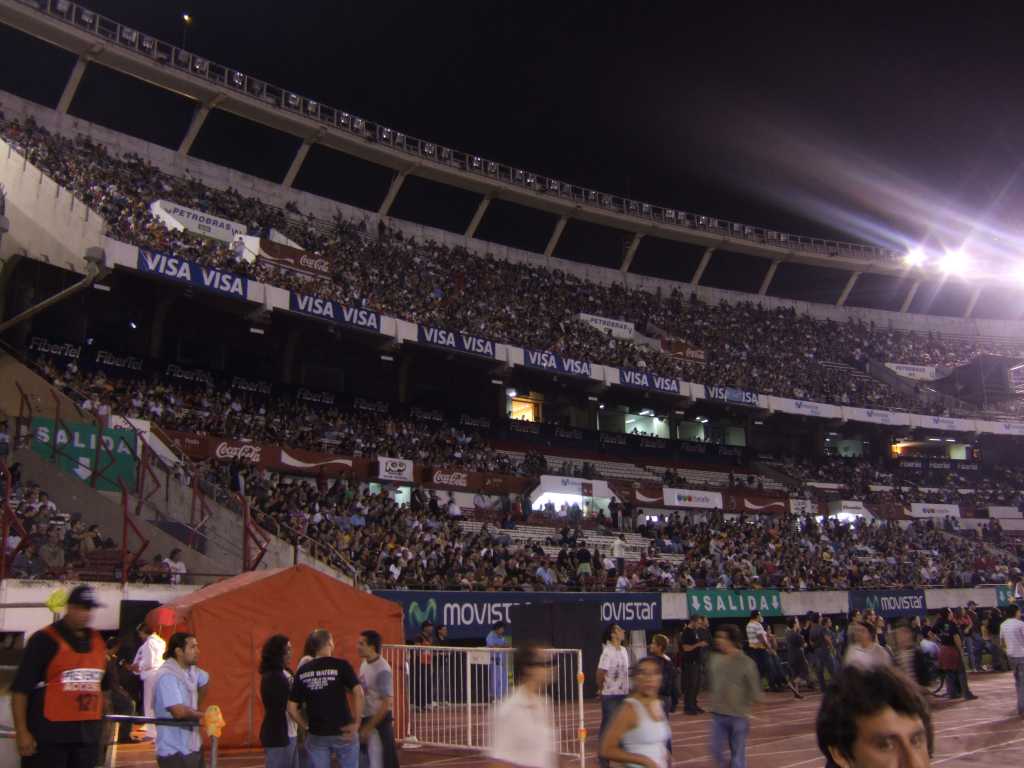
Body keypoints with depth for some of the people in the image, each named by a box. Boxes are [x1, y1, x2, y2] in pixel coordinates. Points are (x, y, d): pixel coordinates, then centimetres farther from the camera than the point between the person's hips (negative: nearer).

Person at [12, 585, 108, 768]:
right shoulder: (44, 640, -8)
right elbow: (20, 688, -10)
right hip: (49, 734, -6)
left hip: (88, 734, 6)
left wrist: (100, 724, 20)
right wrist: (21, 732, -14)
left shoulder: (97, 641, 11)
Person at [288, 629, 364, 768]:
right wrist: (356, 723, -13)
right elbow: (358, 693, -20)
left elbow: (292, 708, 1)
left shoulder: (302, 671, 2)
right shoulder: (341, 665, -8)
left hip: (316, 735, 3)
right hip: (342, 732, -3)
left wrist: (307, 726, 9)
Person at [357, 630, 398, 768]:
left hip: (379, 722, -9)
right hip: (365, 719, 9)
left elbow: (387, 703, -21)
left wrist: (368, 728, -19)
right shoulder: (364, 663, 5)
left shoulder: (382, 670, -20)